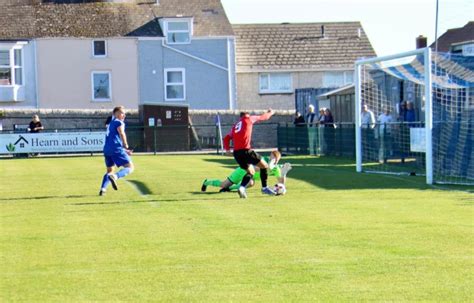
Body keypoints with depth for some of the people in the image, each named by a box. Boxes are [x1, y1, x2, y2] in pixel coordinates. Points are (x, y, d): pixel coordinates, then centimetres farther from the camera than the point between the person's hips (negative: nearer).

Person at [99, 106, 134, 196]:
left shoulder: (110, 124, 29)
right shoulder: (119, 122, 2)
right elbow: (122, 134, -15)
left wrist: (125, 150, 31)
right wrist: (126, 147, -7)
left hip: (106, 149, 8)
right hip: (116, 149, -8)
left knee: (109, 171, 23)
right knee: (130, 167, -6)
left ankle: (103, 189, 6)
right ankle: (115, 176, -31)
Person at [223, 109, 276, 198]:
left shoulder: (234, 126, 23)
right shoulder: (248, 119, 8)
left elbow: (226, 138, 15)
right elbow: (262, 117, 18)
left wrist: (227, 149, 13)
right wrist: (270, 113, 34)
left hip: (236, 153, 7)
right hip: (245, 150, -7)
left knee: (251, 171, 18)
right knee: (264, 165, 8)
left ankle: (242, 187, -3)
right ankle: (264, 188, 11)